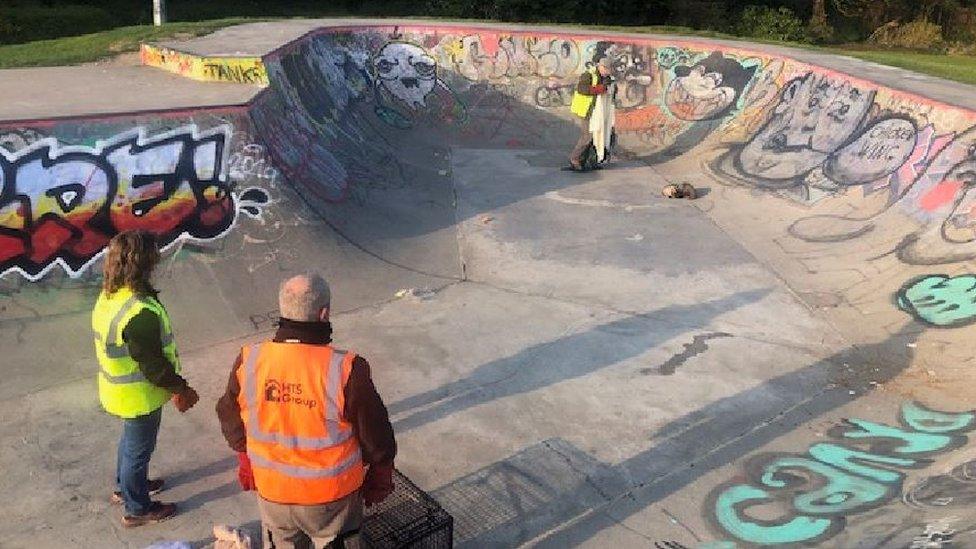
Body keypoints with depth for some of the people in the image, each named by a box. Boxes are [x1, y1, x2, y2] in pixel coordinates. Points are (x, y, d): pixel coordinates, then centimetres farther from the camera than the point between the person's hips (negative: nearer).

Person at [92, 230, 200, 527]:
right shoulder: (141, 312, -36)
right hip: (139, 396, -9)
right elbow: (153, 364, -27)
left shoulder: (108, 297, -5)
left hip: (118, 388, 9)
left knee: (130, 438, 30)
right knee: (139, 447, 12)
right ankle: (136, 509, 33)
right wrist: (181, 388, -11)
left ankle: (124, 486, 52)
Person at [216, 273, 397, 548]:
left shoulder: (248, 362, -16)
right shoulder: (345, 370, -27)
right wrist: (380, 478, 4)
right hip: (332, 493, -3)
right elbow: (375, 437, -15)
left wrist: (246, 461, 20)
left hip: (271, 489, 3)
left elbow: (232, 423, 1)